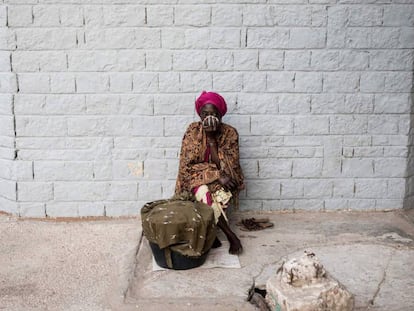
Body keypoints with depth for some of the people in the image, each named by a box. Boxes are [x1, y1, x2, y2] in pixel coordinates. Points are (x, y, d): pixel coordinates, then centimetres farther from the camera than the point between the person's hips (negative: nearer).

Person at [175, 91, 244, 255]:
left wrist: (212, 139, -25)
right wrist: (217, 176, -25)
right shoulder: (192, 131, -9)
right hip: (198, 179, -1)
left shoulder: (230, 133, -10)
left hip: (223, 181, 1)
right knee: (204, 193, -33)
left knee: (219, 196, -33)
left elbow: (226, 166, -16)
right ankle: (231, 235, -24)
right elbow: (187, 165, -14)